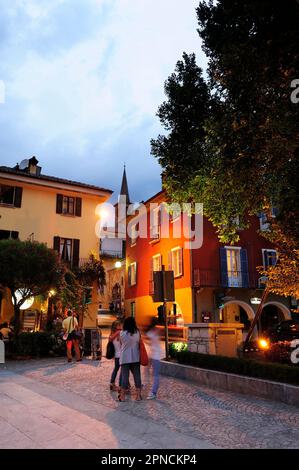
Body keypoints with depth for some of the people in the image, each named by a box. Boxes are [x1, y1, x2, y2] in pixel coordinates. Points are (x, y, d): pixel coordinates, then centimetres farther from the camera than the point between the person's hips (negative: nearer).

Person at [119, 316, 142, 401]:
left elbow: (121, 344, 4)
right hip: (136, 358, 1)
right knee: (137, 376, 9)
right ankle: (138, 395, 13)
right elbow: (139, 344, 1)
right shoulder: (137, 333, -7)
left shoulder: (122, 333, -10)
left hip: (125, 358, -1)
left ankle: (122, 396, 10)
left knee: (124, 376, 5)